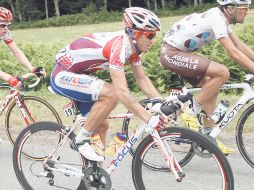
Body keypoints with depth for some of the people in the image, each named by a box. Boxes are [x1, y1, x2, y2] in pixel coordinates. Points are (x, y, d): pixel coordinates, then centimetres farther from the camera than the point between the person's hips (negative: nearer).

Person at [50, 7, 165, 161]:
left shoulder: (132, 45, -2)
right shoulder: (118, 46, -30)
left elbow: (142, 79, 3)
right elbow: (122, 91, -37)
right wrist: (149, 118, -38)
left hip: (77, 75, 9)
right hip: (62, 75, -9)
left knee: (101, 125, 8)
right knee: (111, 94, -28)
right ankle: (82, 140, -11)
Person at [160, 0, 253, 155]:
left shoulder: (222, 18, 8)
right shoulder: (216, 18, -21)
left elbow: (240, 45, 10)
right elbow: (233, 52, -27)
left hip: (179, 52, 10)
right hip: (172, 53, -10)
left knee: (211, 91, 9)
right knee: (222, 72, -21)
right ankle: (192, 111, -9)